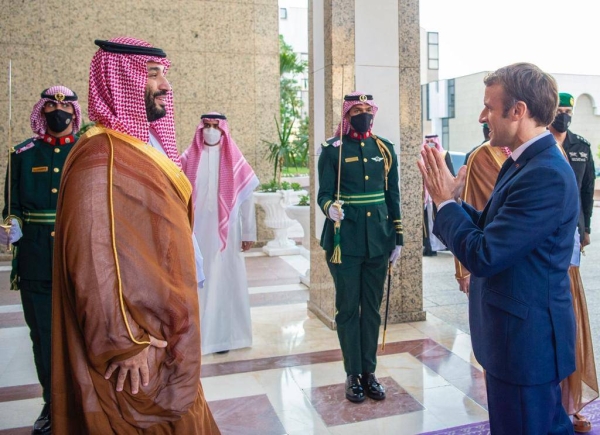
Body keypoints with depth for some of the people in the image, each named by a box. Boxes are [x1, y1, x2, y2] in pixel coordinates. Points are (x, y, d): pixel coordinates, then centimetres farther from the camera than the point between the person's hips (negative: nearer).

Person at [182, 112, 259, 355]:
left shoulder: (234, 160, 1)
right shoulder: (189, 158, 3)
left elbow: (246, 197, 2)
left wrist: (248, 233, 0)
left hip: (225, 231, 0)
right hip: (196, 231, 1)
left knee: (224, 280, 6)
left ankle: (223, 335, 18)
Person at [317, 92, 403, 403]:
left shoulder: (384, 148, 9)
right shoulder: (332, 150, -2)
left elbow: (392, 194, 11)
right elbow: (324, 193, -5)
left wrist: (397, 238, 8)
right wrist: (330, 208, -29)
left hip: (377, 239, 4)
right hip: (345, 239, -3)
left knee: (372, 307, 10)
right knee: (348, 307, 4)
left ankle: (369, 371, 23)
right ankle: (353, 374, 18)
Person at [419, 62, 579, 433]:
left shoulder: (547, 174, -25)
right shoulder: (522, 163, 6)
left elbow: (483, 256, -27)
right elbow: (490, 228, 9)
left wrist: (445, 201, -15)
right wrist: (453, 197, -2)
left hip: (525, 337, -9)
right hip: (526, 331, 9)